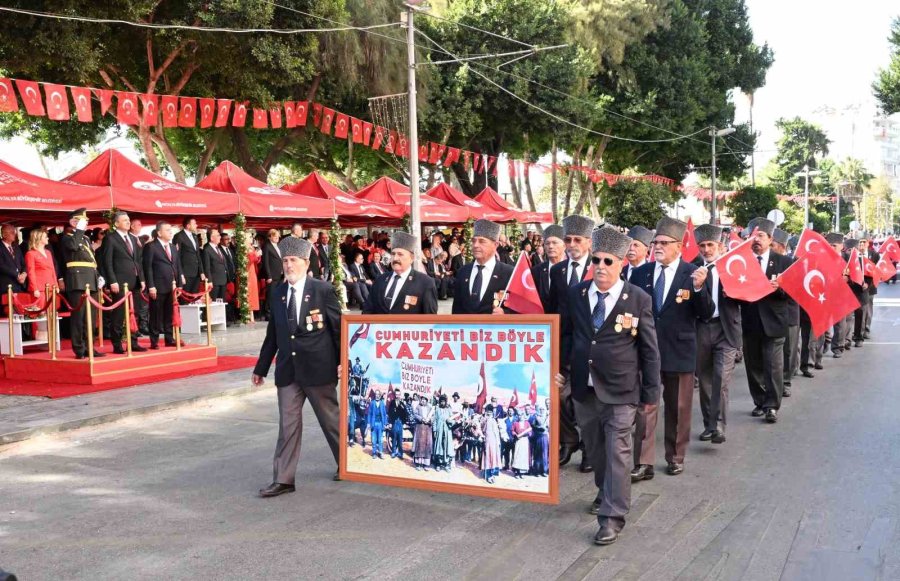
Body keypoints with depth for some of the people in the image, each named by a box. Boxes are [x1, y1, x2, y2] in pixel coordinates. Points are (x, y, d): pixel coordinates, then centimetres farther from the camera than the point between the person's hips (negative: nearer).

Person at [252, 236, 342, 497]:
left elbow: (338, 327, -5)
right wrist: (261, 368, 13)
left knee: (331, 419, 10)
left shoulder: (322, 290, -6)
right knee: (288, 424, 5)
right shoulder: (278, 292, 7)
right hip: (287, 369, 4)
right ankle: (283, 479, 9)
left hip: (318, 368, -4)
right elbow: (272, 333, 12)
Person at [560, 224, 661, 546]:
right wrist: (559, 367, 3)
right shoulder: (576, 294, 1)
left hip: (620, 390, -4)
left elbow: (649, 350, -5)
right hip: (584, 387, 4)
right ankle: (605, 491, 43)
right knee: (594, 446, 19)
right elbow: (566, 334, 12)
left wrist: (650, 392, -4)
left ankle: (612, 515, 6)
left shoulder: (639, 299, -9)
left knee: (617, 450, -2)